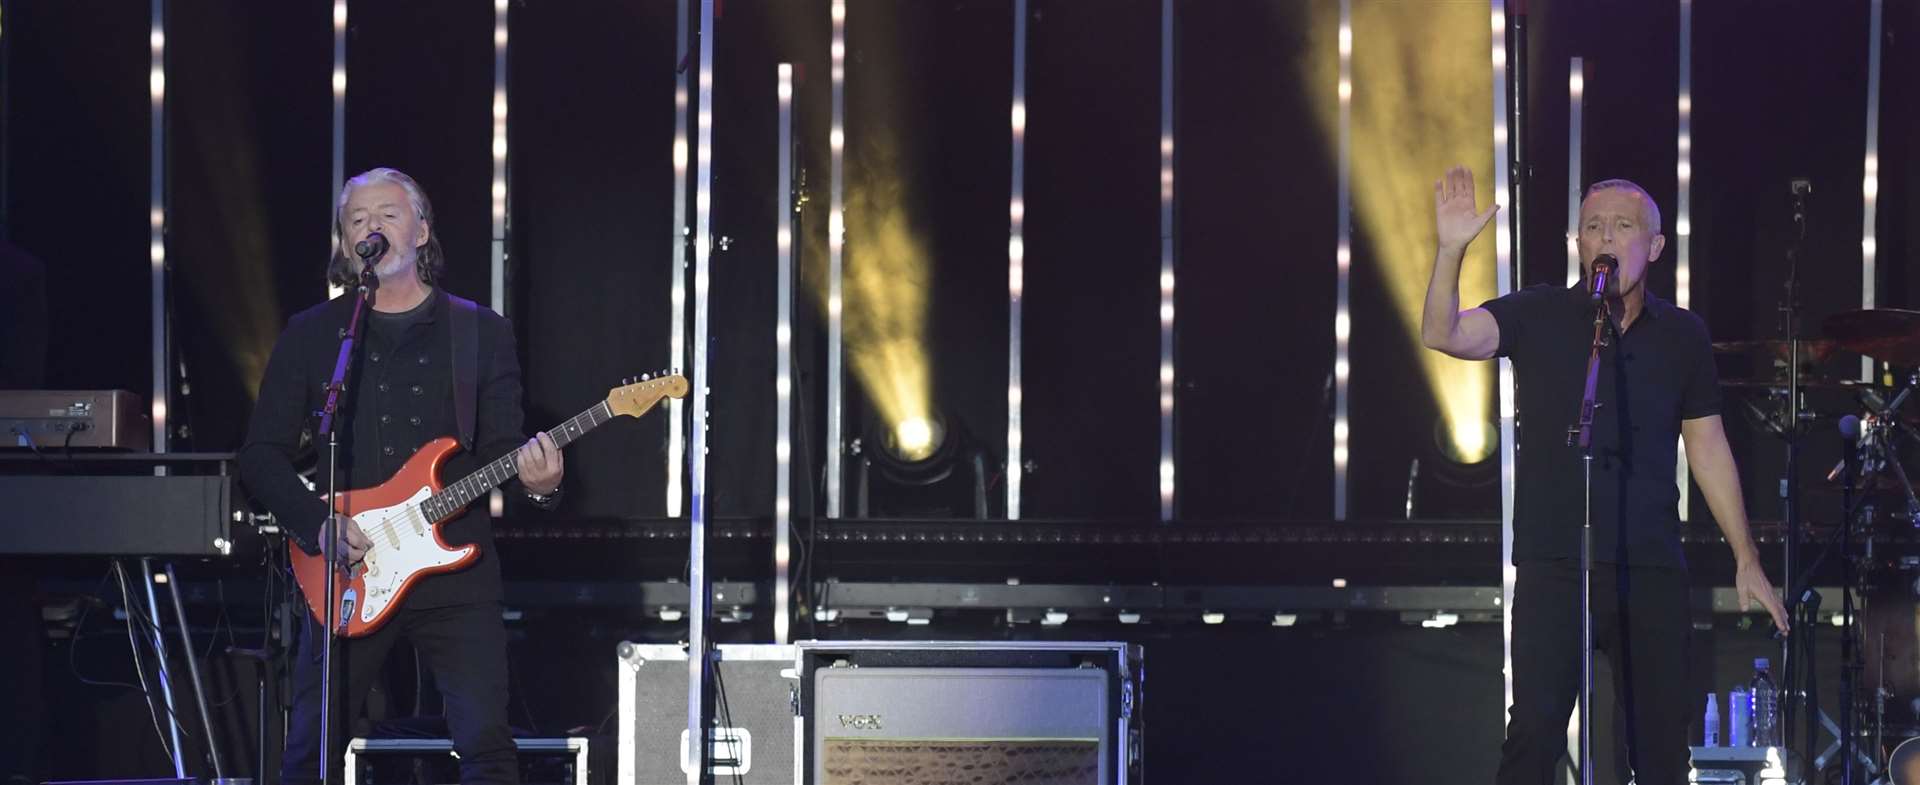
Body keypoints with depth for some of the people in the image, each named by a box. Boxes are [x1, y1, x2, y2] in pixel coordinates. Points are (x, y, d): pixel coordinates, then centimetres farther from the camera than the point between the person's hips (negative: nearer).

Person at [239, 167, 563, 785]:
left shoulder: (483, 333, 9)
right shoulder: (310, 335, 8)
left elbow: (501, 448, 7)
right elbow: (261, 455, 6)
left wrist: (535, 481, -17)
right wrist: (318, 526, -9)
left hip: (453, 567, 0)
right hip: (346, 576, 0)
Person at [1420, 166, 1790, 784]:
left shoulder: (1682, 335, 8)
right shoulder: (1538, 316, 1)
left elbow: (1707, 448, 14)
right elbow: (1444, 335, -13)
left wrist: (1746, 559, 13)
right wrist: (1451, 250, -29)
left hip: (1653, 570, 3)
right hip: (1554, 565, -3)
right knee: (1534, 732, -10)